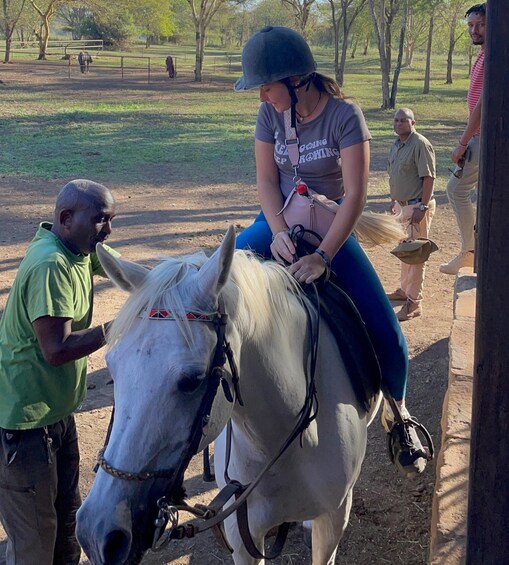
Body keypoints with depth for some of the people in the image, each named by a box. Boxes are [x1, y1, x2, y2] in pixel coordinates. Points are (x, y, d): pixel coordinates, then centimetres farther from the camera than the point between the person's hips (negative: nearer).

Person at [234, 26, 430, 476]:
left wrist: (322, 257, -33)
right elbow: (266, 177, -5)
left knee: (385, 331, -10)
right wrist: (279, 232, -23)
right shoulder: (270, 113, -8)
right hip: (281, 222, 3)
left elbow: (356, 195, -25)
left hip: (332, 227, -3)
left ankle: (397, 414, 15)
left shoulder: (344, 115, -20)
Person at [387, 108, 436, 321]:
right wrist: (395, 200, 21)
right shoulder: (397, 144, 10)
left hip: (417, 206, -9)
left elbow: (429, 177, -20)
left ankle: (414, 302, -1)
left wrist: (422, 207, -23)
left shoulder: (420, 144, -17)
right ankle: (405, 290, 35)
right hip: (402, 205, 9)